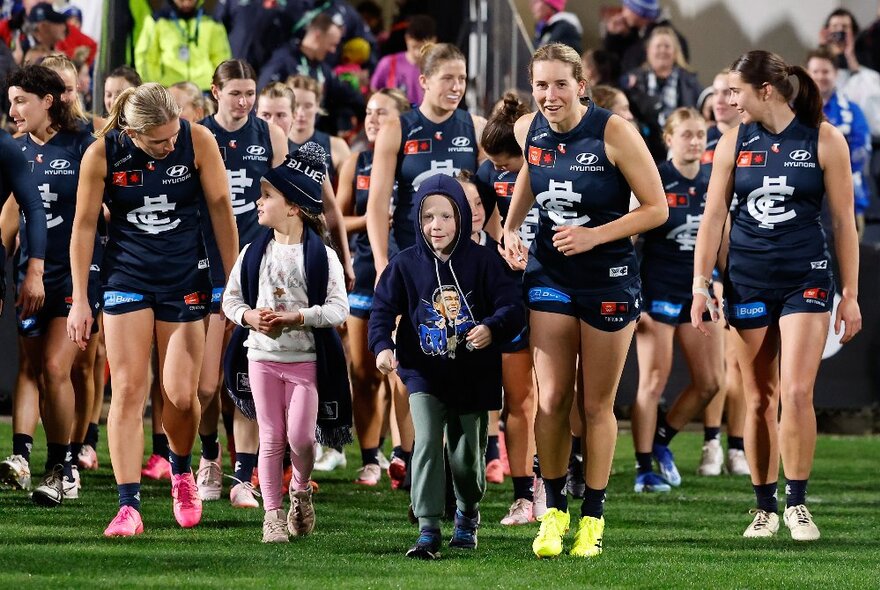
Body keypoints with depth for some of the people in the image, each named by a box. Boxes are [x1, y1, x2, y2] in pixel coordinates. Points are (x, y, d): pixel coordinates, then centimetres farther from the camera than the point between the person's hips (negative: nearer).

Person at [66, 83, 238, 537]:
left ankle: (181, 471, 30)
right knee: (128, 391, -8)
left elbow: (220, 208, -2)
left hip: (185, 277, 0)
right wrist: (79, 300, 0)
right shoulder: (102, 154, -13)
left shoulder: (198, 141, -13)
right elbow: (84, 225, -2)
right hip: (126, 276, 0)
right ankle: (128, 507, -7)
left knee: (181, 396, -1)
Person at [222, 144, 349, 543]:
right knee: (271, 438, 2)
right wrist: (249, 316, -12)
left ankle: (301, 489, 23)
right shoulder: (253, 253, 4)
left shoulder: (321, 256, -6)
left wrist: (296, 317, -21)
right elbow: (230, 299, 9)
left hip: (306, 359, -3)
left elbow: (338, 308, -9)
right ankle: (272, 514, 8)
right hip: (263, 356, 3)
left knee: (300, 437, -7)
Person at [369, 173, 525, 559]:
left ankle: (467, 514, 41)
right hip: (424, 375, -1)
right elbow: (383, 310, -5)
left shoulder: (483, 262, -7)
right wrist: (383, 346, -24)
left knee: (467, 454, 13)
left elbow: (513, 309, -10)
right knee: (427, 443, -17)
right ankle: (428, 531, -16)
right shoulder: (405, 265, -5)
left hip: (473, 378, 1)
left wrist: (492, 328, -32)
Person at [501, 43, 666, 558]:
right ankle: (554, 510, 15)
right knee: (551, 400, -1)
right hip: (550, 276, 3)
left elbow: (657, 209, -12)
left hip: (609, 279, -3)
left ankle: (593, 517, 18)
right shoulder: (528, 130, -3)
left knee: (596, 405, 6)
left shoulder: (613, 132, -17)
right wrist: (511, 230, 6)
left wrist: (594, 235, -21)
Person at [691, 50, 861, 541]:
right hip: (747, 280, 3)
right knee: (759, 400, 5)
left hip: (805, 279, -3)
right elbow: (714, 217, 6)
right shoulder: (735, 142, 3)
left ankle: (797, 502, -2)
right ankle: (765, 508, 14)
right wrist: (701, 285, 1)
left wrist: (850, 294, -2)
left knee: (797, 393, -15)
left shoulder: (824, 140, -5)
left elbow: (844, 220, -1)